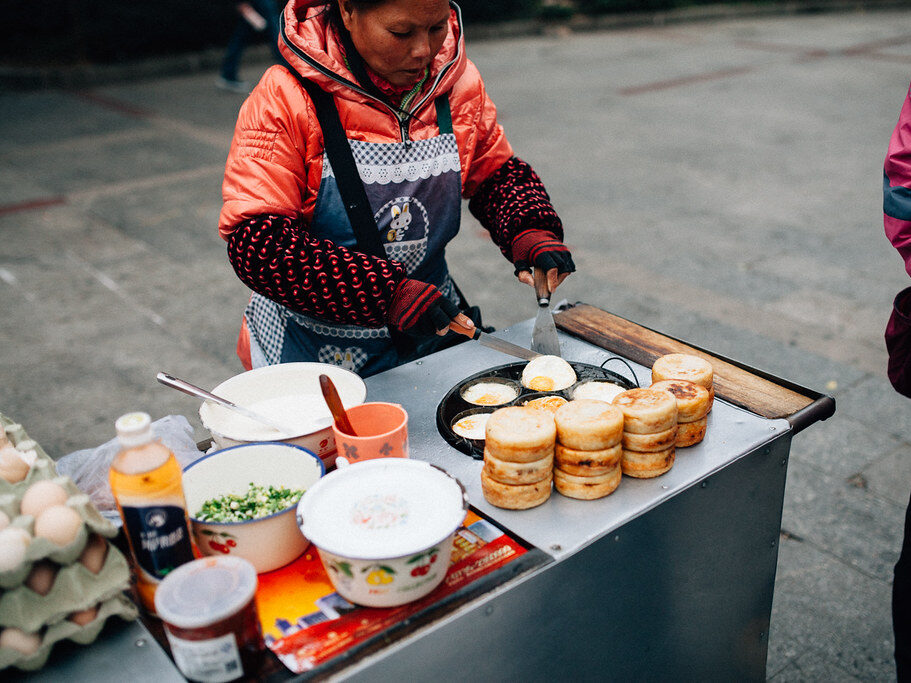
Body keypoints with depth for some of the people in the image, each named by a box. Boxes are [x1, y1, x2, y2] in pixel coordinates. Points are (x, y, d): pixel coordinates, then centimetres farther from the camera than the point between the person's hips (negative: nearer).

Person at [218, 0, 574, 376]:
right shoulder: (286, 97, -14)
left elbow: (496, 171, 15)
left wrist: (529, 231, -8)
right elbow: (255, 243, -20)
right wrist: (385, 295, -30)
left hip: (430, 334, 4)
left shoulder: (457, 81, 0)